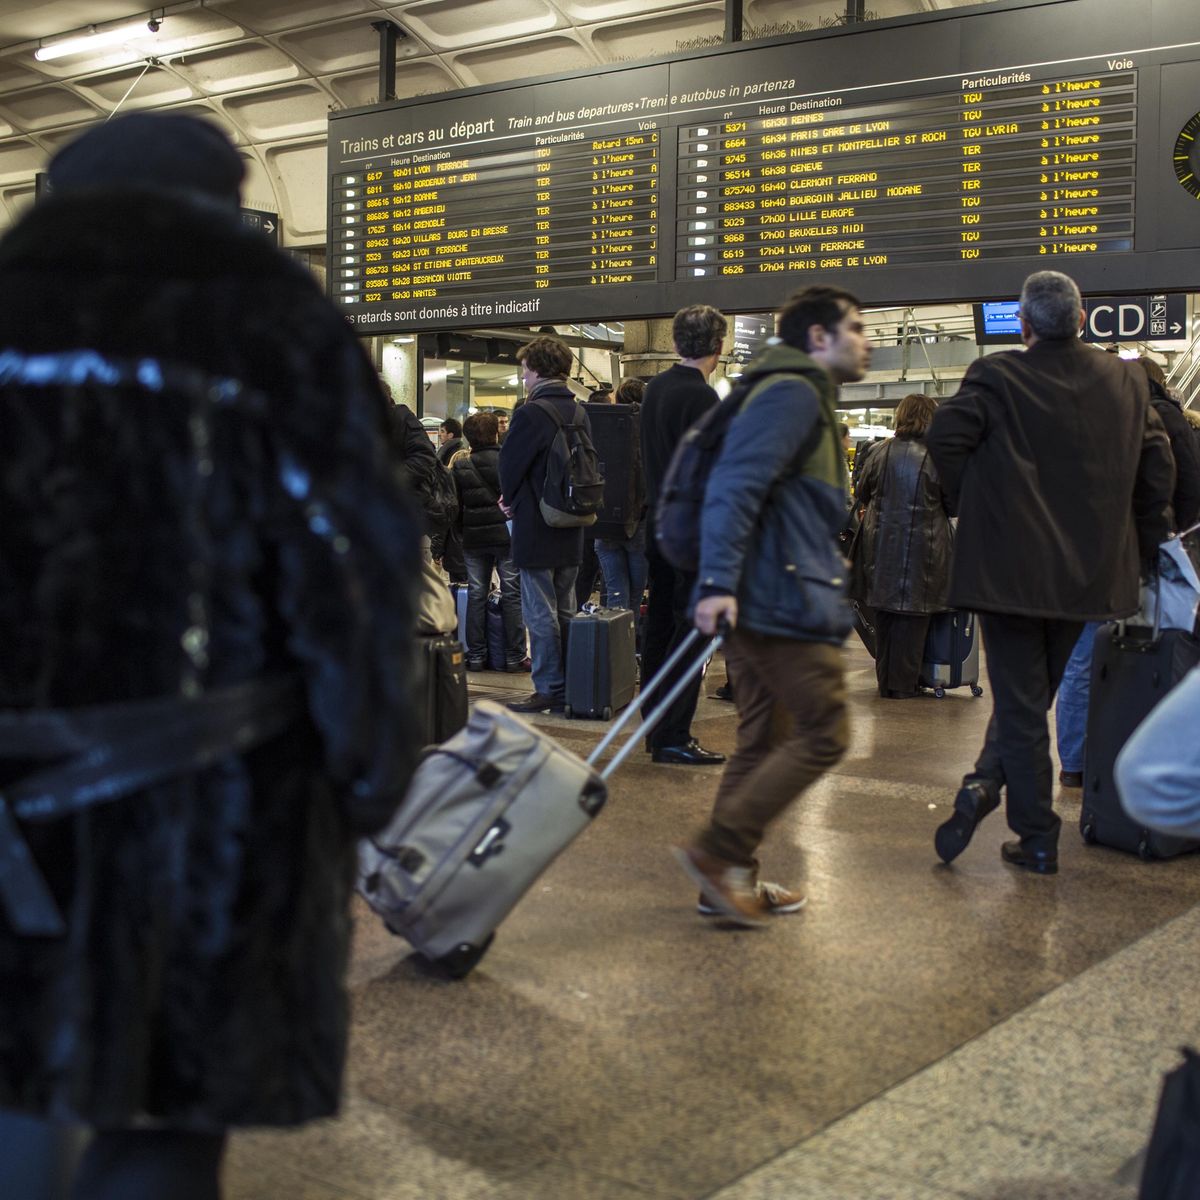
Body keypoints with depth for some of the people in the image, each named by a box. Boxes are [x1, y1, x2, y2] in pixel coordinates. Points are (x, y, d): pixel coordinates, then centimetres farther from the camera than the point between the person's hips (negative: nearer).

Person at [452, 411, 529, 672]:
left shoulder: (460, 466, 0)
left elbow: (454, 506, 3)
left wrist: (461, 533, 14)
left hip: (474, 540, 2)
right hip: (507, 536, -2)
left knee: (476, 596, 9)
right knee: (512, 596, 3)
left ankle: (476, 655, 10)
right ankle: (514, 656, 3)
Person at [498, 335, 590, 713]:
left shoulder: (531, 413, -16)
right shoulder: (580, 413, 6)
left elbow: (510, 465, -11)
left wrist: (511, 500, 9)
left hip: (536, 529, -8)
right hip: (571, 529, 8)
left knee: (540, 614, -1)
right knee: (564, 611, 14)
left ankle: (549, 690, 2)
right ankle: (569, 689, 20)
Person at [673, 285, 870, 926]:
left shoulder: (801, 396, 23)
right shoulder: (793, 393, -10)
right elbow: (734, 484, -21)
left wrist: (723, 581, 23)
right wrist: (718, 582, -27)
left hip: (761, 600, 11)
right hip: (783, 598, -11)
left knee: (763, 741, 13)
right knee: (823, 733, -7)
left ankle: (732, 880, 19)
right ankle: (718, 849, -6)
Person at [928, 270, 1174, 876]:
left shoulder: (996, 376, -10)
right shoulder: (1126, 381, 3)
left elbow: (945, 435, -18)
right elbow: (1157, 463, 6)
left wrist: (970, 503, -2)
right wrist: (1143, 541, 15)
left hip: (1008, 568, -4)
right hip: (1088, 571, 4)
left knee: (1021, 701, 4)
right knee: (1036, 692, 17)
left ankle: (1037, 839, 2)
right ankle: (987, 783, 7)